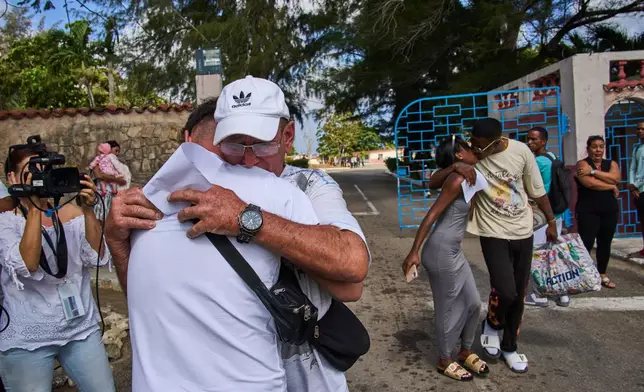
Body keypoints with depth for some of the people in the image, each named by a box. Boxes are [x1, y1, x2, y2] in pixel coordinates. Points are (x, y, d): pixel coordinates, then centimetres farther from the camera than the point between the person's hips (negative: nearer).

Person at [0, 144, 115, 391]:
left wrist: (88, 210, -17)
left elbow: (97, 258, -8)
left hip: (82, 329, 3)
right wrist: (34, 207, -23)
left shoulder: (70, 213, 3)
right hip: (27, 340, -3)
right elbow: (27, 266, -21)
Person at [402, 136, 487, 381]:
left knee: (473, 302, 16)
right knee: (449, 307, 5)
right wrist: (414, 252, -21)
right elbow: (431, 215, -19)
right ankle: (444, 361, 25)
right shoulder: (457, 179, -17)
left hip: (453, 251, 9)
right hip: (441, 251, -9)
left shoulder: (467, 178, 9)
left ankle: (466, 352, 35)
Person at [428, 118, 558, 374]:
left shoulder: (520, 151, -8)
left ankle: (509, 347, 34)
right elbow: (433, 183, -12)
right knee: (505, 291, -18)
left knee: (519, 295, 12)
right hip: (494, 234, -2)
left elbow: (537, 191, 4)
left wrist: (551, 222, 11)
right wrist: (454, 167, -29)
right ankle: (492, 325, 18)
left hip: (523, 233, 3)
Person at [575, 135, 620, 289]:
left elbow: (616, 178, -10)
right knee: (586, 243, -10)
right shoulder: (582, 164, -3)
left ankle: (602, 275, 24)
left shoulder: (611, 163, 12)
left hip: (610, 211, 5)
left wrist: (593, 171, -16)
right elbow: (590, 183, -20)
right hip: (588, 211, -5)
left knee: (605, 243, 12)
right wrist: (612, 187, -9)